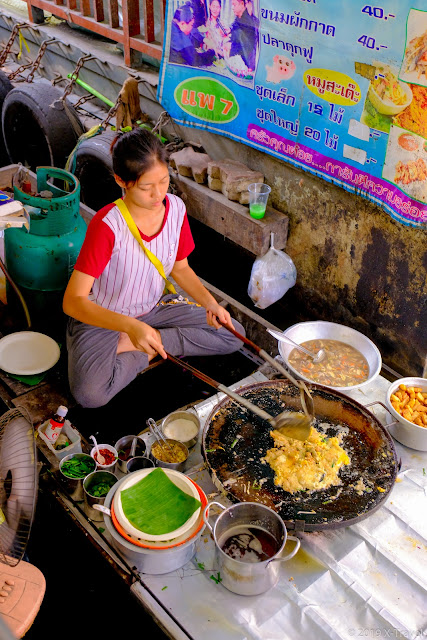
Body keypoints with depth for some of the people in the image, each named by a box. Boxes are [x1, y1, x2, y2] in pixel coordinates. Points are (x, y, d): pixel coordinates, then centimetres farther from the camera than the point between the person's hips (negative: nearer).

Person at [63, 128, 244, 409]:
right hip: (101, 318, -5)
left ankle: (131, 346, -5)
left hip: (152, 308, 6)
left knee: (233, 335, -4)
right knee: (91, 394, -32)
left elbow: (180, 267, 5)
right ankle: (147, 353, -4)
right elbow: (73, 302, -30)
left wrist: (210, 303, -12)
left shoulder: (176, 208, -11)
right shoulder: (108, 224, -29)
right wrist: (131, 326, -44)